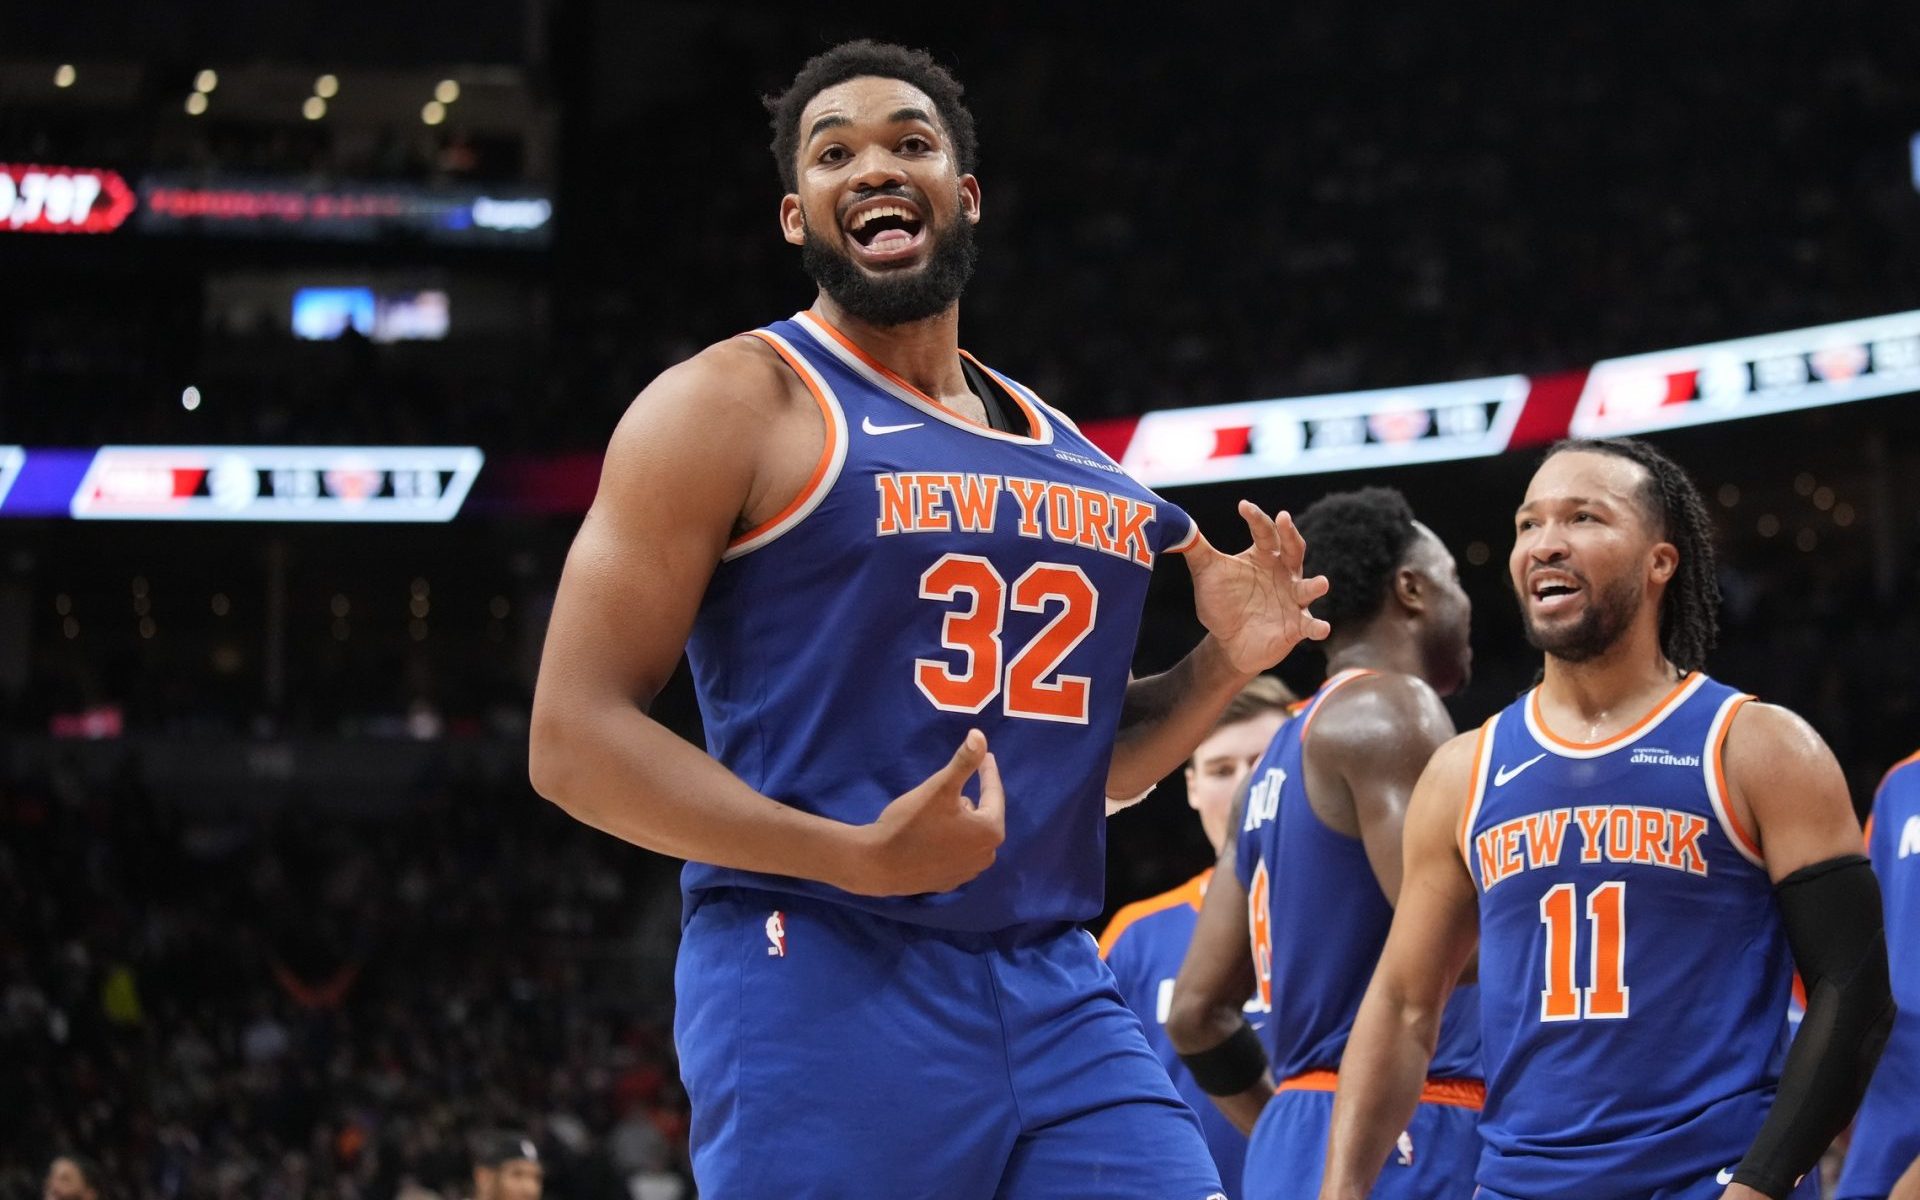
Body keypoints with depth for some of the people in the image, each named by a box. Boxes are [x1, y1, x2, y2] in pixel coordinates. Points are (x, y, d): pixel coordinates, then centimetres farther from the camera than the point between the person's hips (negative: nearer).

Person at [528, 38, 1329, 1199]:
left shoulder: (1063, 450, 18)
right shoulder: (734, 403, -2)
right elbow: (576, 735, -9)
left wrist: (1220, 666, 7)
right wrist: (855, 857, -20)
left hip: (1058, 993, 6)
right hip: (820, 990, -6)